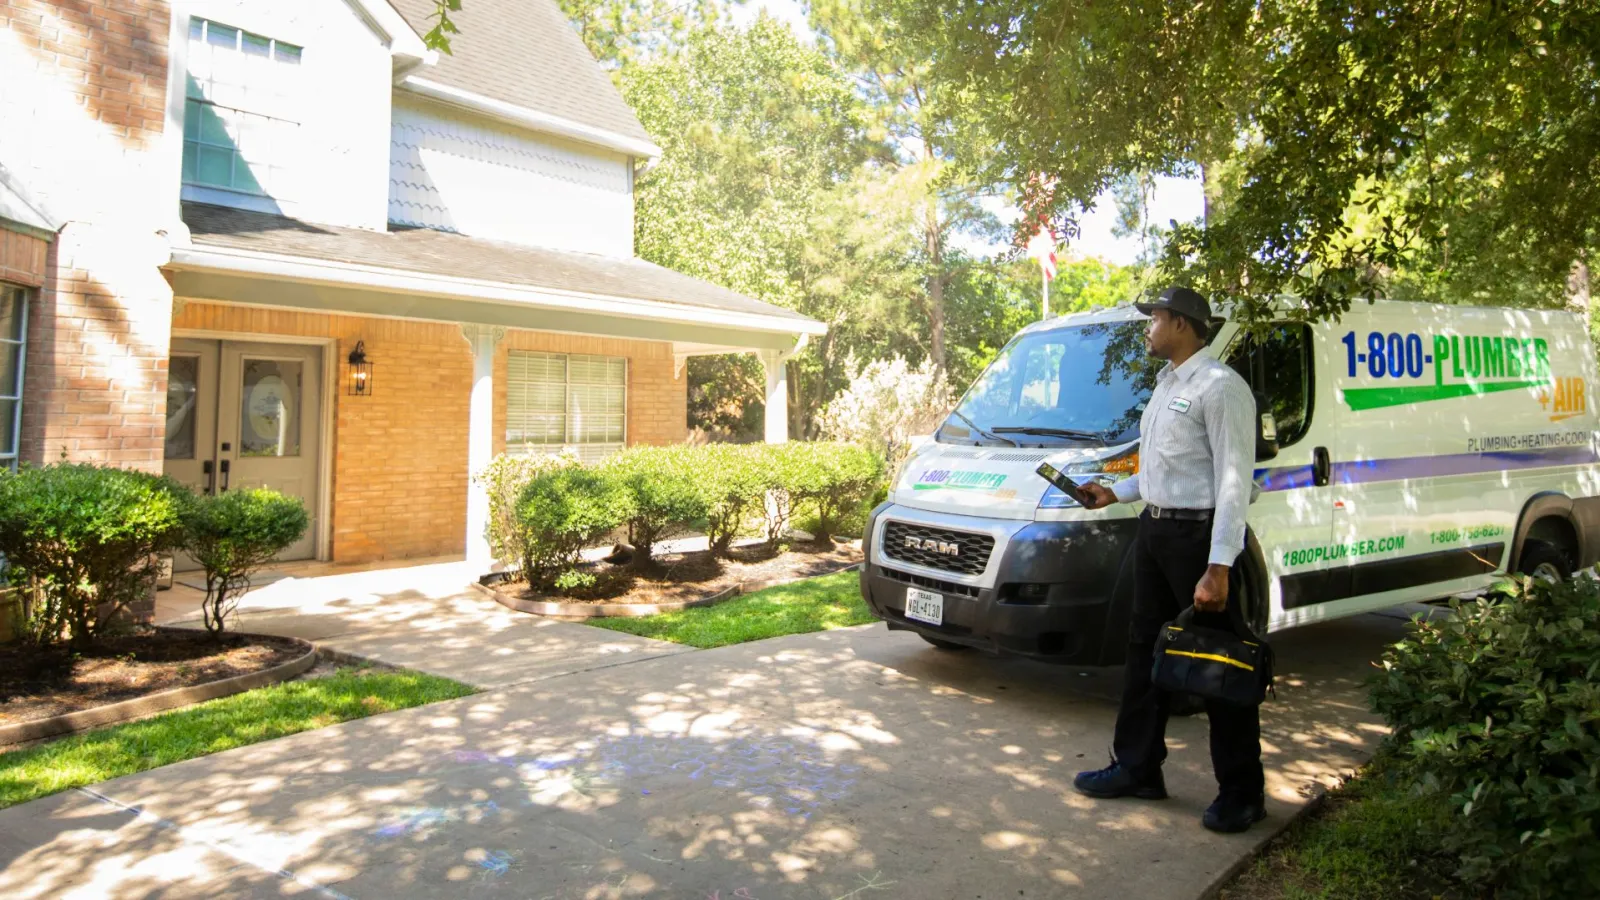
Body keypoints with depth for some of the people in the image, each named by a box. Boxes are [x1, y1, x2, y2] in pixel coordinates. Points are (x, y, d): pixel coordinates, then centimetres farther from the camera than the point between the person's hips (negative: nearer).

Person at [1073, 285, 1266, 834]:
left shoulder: (1219, 386, -14)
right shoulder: (1166, 385, 16)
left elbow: (1234, 480, -20)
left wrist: (1218, 568, -24)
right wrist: (1116, 493, 16)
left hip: (1198, 533, -9)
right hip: (1154, 529, 10)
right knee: (1145, 650, 14)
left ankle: (1241, 793, 17)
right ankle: (1136, 768, 27)